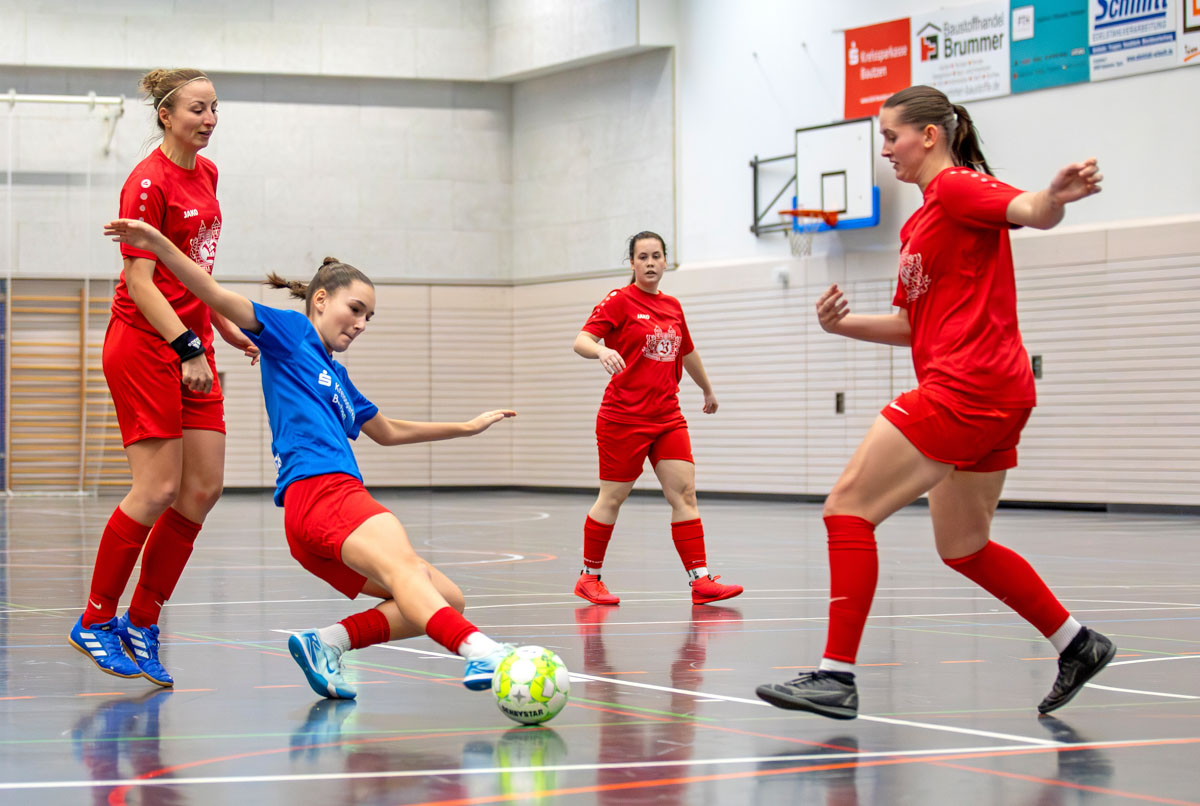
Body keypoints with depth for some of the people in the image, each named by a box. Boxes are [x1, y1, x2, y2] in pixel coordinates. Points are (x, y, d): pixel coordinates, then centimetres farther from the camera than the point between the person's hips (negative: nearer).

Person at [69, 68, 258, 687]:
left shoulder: (205, 174, 13)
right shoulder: (148, 182, -13)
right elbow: (140, 282, -17)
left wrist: (225, 328, 21)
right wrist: (187, 350, -24)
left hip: (190, 344, 8)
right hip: (143, 343, -8)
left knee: (204, 488, 1)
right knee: (157, 490, -10)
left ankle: (141, 625, 9)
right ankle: (95, 622, 3)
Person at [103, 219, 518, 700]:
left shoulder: (336, 375, 32)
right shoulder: (291, 331, 11)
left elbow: (388, 432, 46)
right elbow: (218, 297, 0)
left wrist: (466, 428, 51)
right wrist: (158, 244, -14)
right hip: (317, 490, -10)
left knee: (448, 601, 0)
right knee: (402, 566, -36)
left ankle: (328, 641, -14)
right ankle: (479, 651, -61)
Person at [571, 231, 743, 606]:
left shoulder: (673, 306, 13)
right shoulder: (620, 301, -4)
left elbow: (688, 353, 30)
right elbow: (581, 340, -15)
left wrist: (708, 390, 42)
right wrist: (601, 350, -38)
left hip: (668, 417, 5)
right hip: (624, 416, -5)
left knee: (684, 494, -6)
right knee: (612, 498, 2)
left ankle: (700, 580, -10)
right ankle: (589, 577, 17)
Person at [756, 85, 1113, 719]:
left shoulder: (958, 186, -5)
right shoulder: (918, 225, 22)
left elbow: (1029, 213, -25)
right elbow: (913, 326, 25)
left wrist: (1056, 196, -48)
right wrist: (845, 324, 8)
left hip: (967, 386, -10)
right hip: (993, 401, 10)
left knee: (847, 507, -11)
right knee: (962, 548, 20)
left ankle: (836, 677, -14)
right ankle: (1076, 644, 27)